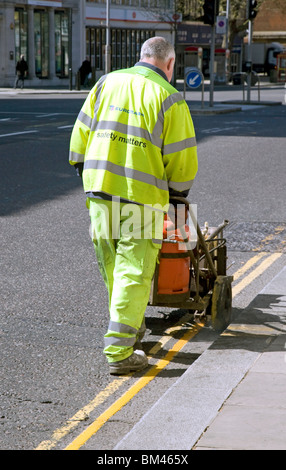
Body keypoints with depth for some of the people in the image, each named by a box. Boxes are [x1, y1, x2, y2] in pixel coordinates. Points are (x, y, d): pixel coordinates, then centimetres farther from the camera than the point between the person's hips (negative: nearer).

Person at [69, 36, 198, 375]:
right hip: (141, 198, -5)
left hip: (99, 192, 5)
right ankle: (119, 351, -3)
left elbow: (80, 136, 10)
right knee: (134, 273, -1)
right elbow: (182, 162, -5)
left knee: (112, 268, 18)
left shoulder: (106, 84, 8)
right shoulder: (169, 99, -6)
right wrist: (178, 191, 13)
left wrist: (86, 174, 22)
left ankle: (131, 328, 34)